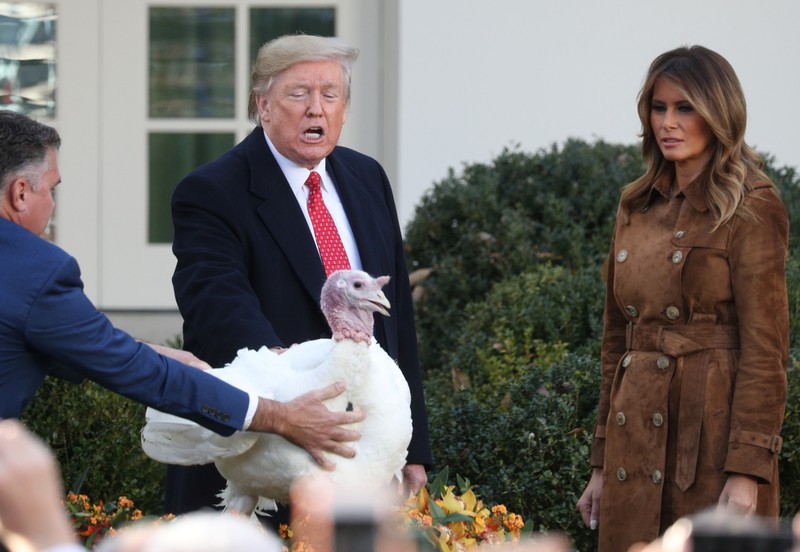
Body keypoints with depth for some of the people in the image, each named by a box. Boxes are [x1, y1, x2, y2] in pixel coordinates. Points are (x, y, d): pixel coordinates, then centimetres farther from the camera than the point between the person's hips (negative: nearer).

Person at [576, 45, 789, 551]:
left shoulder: (751, 207, -6)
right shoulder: (637, 206, 14)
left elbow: (765, 347, -11)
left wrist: (747, 468, -17)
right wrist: (602, 463, 15)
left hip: (712, 430, -6)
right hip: (636, 445, 6)